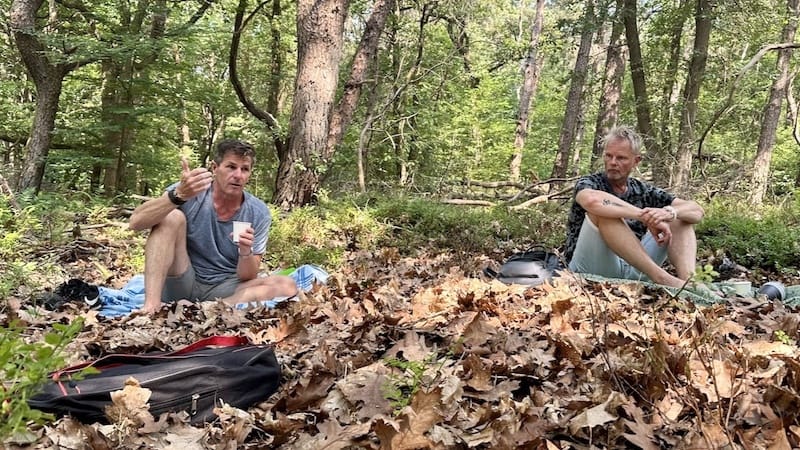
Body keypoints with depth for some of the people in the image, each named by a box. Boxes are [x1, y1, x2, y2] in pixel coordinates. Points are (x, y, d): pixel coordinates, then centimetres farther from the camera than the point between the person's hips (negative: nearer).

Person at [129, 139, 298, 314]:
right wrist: (179, 195, -39)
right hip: (181, 284, -1)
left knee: (287, 286, -23)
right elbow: (135, 222, -24)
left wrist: (246, 252, -28)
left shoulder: (259, 213, -6)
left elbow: (248, 278, -5)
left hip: (224, 289, 1)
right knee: (172, 217, -22)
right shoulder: (190, 191, -10)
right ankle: (151, 305, -32)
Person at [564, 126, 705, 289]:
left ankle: (688, 281, -25)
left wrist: (669, 212, -19)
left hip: (634, 270, 5)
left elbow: (697, 212, 3)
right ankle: (661, 278, -32)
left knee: (679, 219, 1)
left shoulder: (643, 191, 13)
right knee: (603, 212, -26)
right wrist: (645, 216, -27)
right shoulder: (589, 183, 0)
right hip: (591, 272, -5)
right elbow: (592, 201, -28)